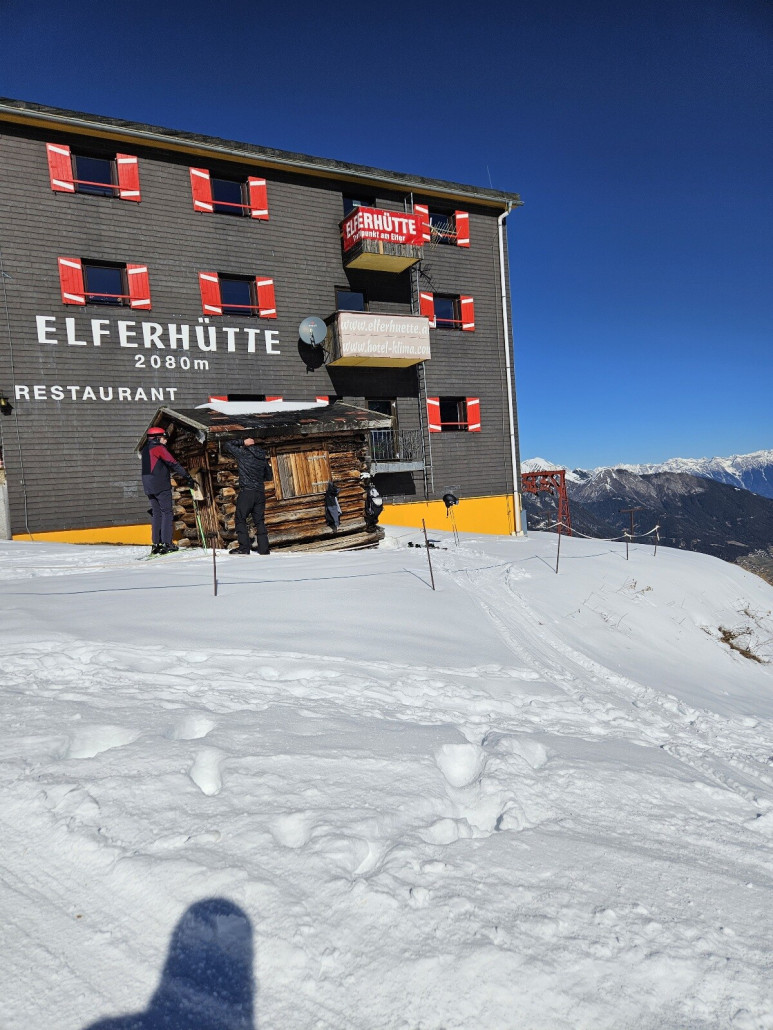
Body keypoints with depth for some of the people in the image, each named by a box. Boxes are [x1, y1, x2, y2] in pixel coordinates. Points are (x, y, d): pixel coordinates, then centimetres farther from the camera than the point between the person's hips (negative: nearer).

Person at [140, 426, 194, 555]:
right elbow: (173, 463, -14)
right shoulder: (158, 448, -7)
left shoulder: (145, 449, 19)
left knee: (156, 514, 11)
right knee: (167, 512, -4)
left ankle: (156, 544, 8)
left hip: (149, 487, 8)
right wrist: (187, 476, -11)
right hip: (161, 486, -8)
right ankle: (166, 543, -10)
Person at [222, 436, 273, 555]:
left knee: (240, 519, 1)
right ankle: (264, 548, 3)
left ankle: (244, 548, -7)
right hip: (260, 493, 5)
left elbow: (226, 445, 6)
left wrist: (242, 442, 6)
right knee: (259, 521, 8)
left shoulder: (243, 453, -3)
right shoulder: (263, 458, 12)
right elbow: (269, 476, 19)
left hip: (246, 492, -5)